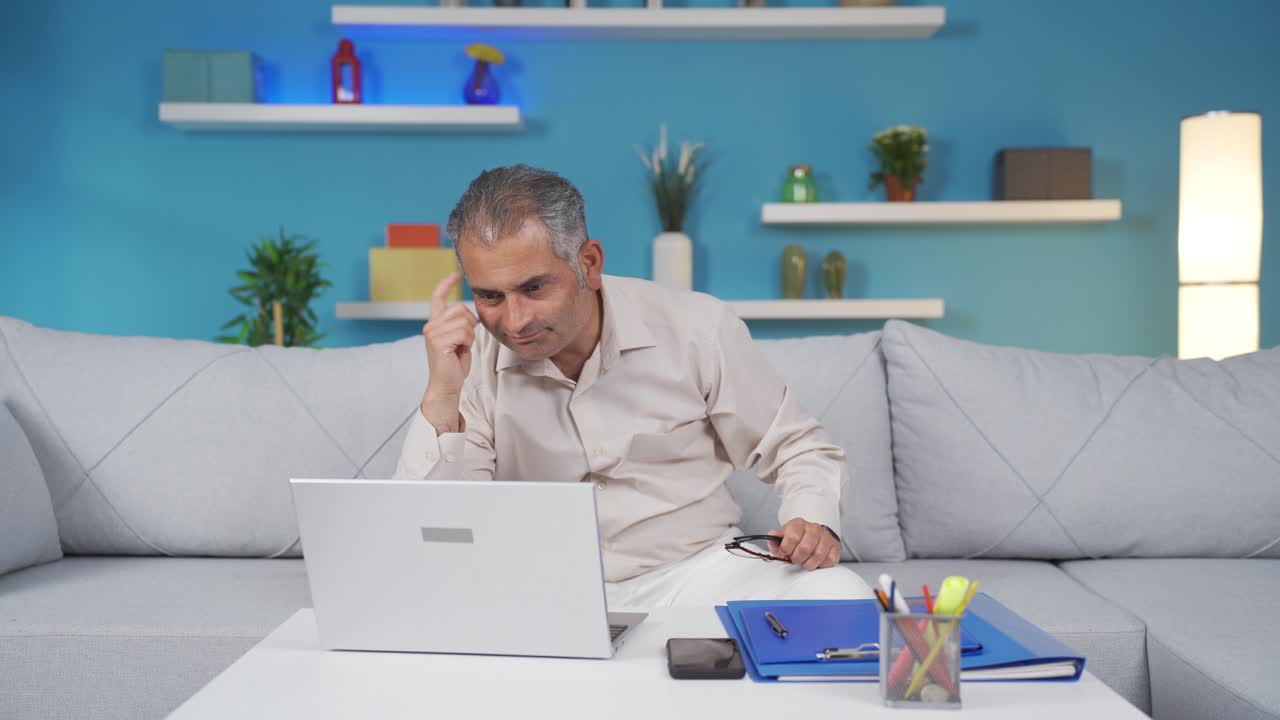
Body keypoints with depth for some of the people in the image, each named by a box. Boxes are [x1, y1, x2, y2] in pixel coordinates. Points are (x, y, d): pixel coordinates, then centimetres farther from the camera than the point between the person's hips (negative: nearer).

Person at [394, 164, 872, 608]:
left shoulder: (699, 330, -7)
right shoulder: (471, 364, -5)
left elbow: (800, 450, 5)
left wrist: (815, 524, -17)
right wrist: (441, 397, -22)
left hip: (698, 571, 0)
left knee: (840, 596, -27)